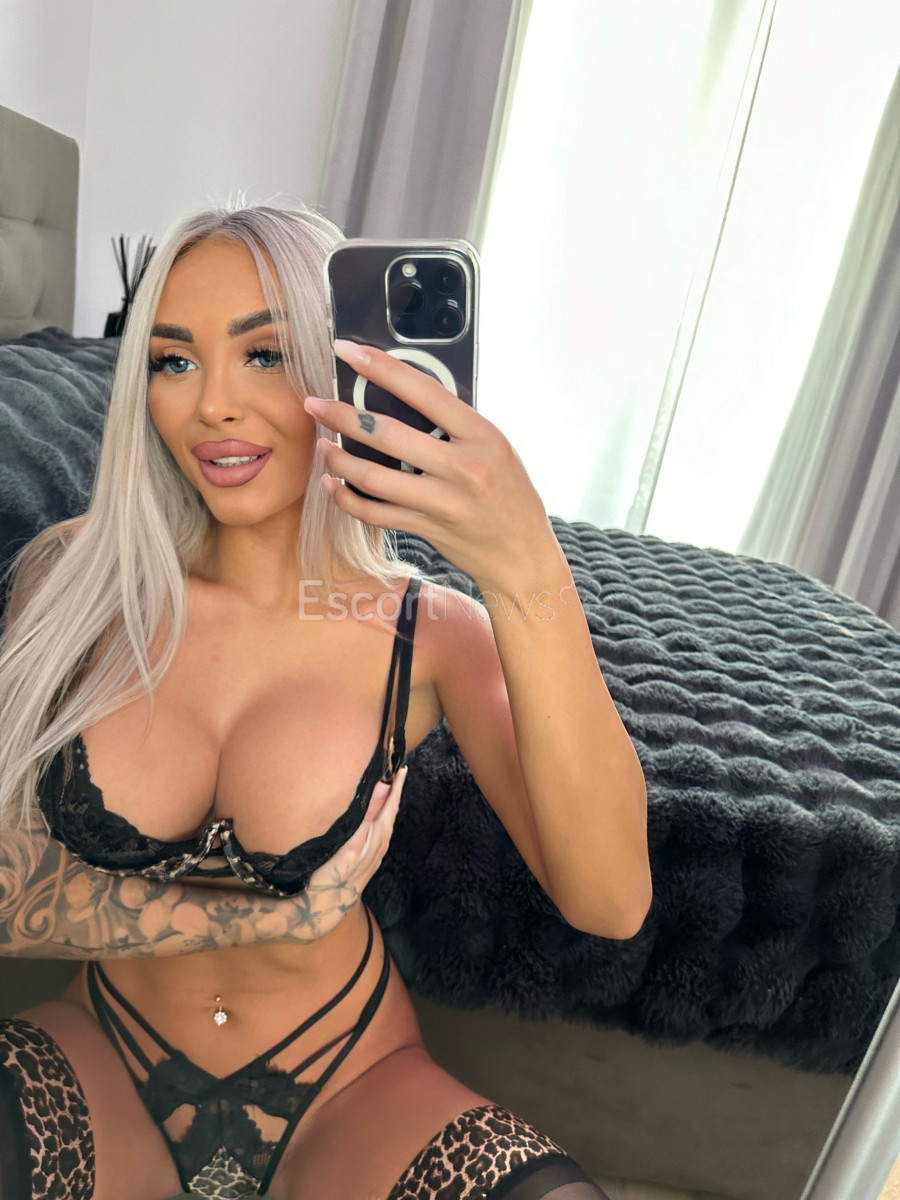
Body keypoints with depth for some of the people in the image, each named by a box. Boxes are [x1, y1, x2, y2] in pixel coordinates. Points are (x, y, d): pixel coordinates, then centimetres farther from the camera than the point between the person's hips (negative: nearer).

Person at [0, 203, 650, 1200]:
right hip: (102, 1060, 2)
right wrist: (285, 915, -18)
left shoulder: (428, 631, -13)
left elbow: (609, 903, -26)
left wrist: (526, 575, -39)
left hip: (345, 1084, 0)